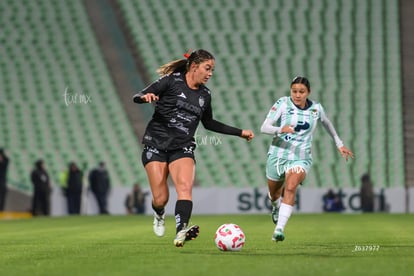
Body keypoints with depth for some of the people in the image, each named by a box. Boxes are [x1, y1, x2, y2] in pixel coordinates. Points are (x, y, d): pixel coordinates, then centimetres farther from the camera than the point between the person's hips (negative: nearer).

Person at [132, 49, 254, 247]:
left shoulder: (205, 95, 12)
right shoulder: (171, 81, -3)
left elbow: (209, 123, 28)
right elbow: (137, 97, -6)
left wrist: (239, 132, 27)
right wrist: (146, 97, -31)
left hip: (183, 148, 3)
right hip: (156, 145, -3)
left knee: (185, 187, -25)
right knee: (160, 199, -6)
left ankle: (181, 232, -43)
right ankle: (159, 215, 32)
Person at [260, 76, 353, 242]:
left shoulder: (316, 108, -1)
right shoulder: (282, 104, -9)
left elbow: (327, 123, 21)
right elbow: (264, 127, -16)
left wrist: (339, 144, 27)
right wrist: (280, 129, -36)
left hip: (301, 158, -1)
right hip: (278, 154, 1)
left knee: (291, 188, -27)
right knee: (274, 193, 19)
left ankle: (279, 230, -33)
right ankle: (276, 208, 57)